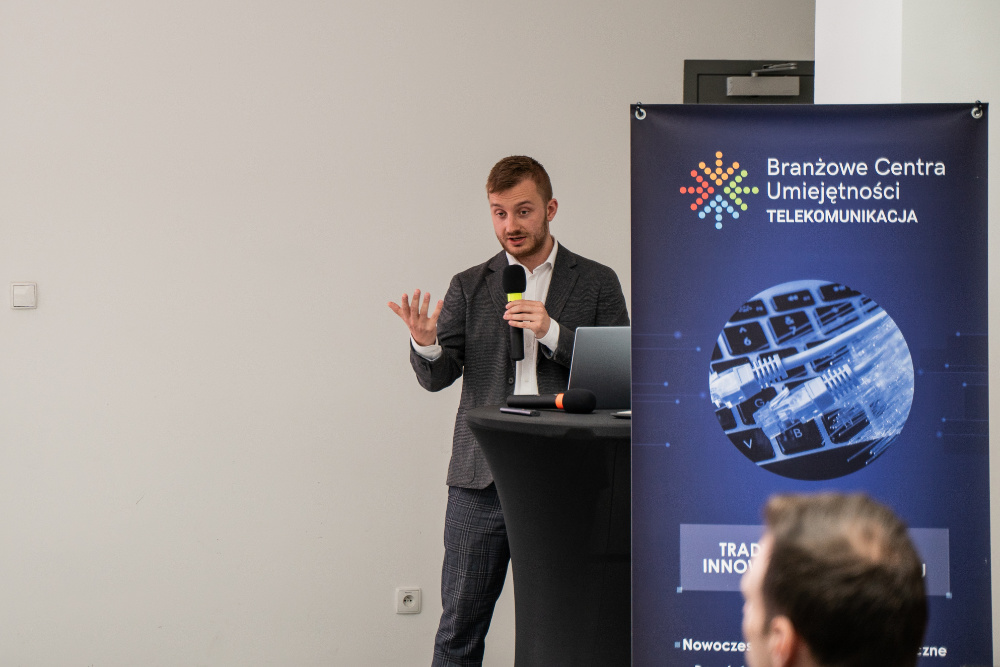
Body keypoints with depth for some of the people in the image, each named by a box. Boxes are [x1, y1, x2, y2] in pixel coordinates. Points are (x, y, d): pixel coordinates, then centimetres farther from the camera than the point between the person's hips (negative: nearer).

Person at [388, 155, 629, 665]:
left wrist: (552, 332, -13)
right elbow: (437, 376, 5)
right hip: (482, 477, 1)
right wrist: (425, 343, -18)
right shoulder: (469, 287, 11)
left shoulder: (596, 283, 7)